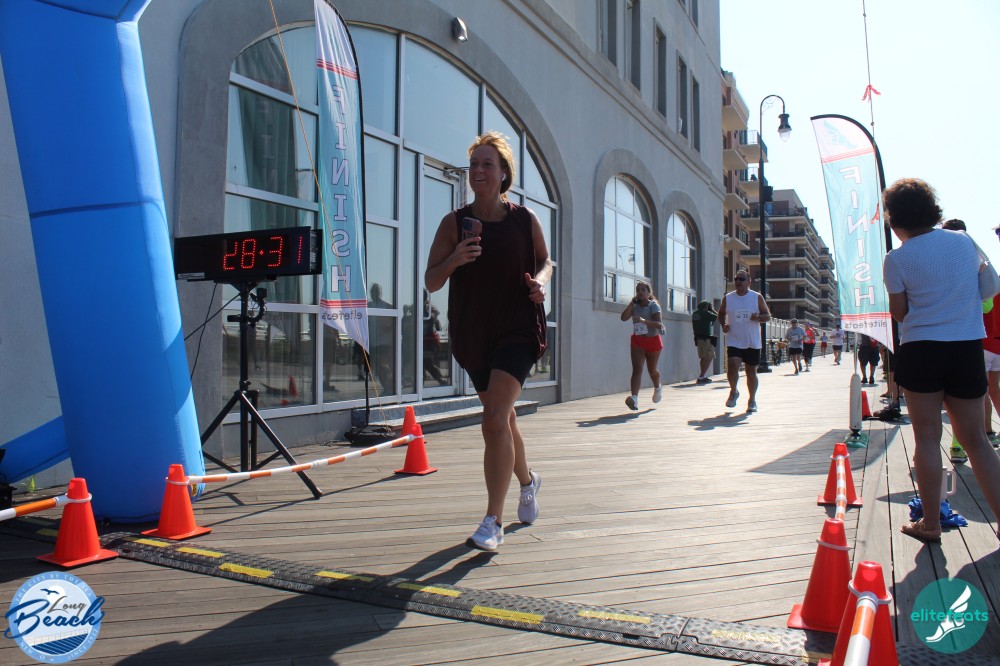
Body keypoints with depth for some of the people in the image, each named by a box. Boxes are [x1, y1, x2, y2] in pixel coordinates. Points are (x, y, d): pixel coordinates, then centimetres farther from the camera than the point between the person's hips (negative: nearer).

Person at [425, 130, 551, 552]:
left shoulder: (525, 220, -2)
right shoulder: (455, 223, -2)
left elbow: (545, 260, 15)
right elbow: (431, 282, -2)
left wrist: (541, 281, -8)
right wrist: (454, 260, -22)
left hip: (518, 330, -3)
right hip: (471, 334, 3)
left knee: (496, 419, -18)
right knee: (500, 416, 18)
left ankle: (493, 523, -10)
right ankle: (527, 481, 46)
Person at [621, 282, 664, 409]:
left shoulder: (654, 306, -10)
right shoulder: (634, 306, 2)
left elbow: (658, 324, -24)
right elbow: (624, 317, -14)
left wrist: (644, 321, -40)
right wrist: (632, 302, -14)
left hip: (653, 340, -2)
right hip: (637, 341, 2)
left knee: (652, 370, 14)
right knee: (637, 369, -15)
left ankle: (657, 388, 49)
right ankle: (634, 398, -29)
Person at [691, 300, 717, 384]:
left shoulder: (694, 314, 8)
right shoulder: (706, 313, -12)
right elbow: (718, 317, -3)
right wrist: (712, 310, 10)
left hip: (698, 338, 8)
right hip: (706, 338, -8)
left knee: (703, 358, 18)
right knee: (709, 358, -3)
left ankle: (704, 376, 23)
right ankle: (701, 377, -11)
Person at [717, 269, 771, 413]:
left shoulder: (757, 297, 1)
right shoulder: (728, 298, 3)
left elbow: (768, 316, 3)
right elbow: (721, 314, 17)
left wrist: (758, 317, -18)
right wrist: (723, 324, -2)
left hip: (752, 343, 0)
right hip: (734, 341, 0)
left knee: (751, 371, 7)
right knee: (732, 366, -16)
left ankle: (752, 401, 21)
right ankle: (733, 392, 11)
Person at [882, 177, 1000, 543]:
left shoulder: (896, 259, -7)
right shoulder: (964, 242, 5)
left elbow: (898, 312, -3)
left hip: (921, 351, -3)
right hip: (968, 348, 4)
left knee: (926, 437, 4)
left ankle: (930, 523, 10)